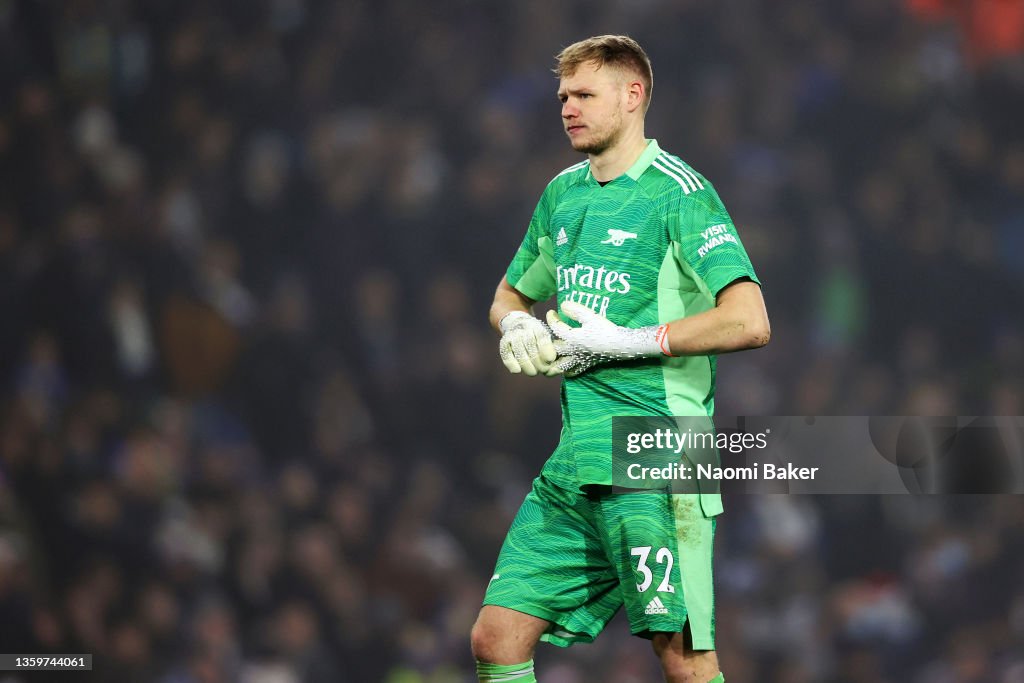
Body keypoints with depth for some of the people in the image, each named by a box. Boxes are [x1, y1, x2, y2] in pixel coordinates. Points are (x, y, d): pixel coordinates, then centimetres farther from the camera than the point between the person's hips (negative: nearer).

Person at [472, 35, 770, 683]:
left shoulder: (678, 192, -7)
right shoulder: (563, 192, 16)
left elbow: (749, 322, -18)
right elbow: (510, 294, 32)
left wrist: (622, 342, -15)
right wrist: (517, 326, 7)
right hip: (575, 460, 8)